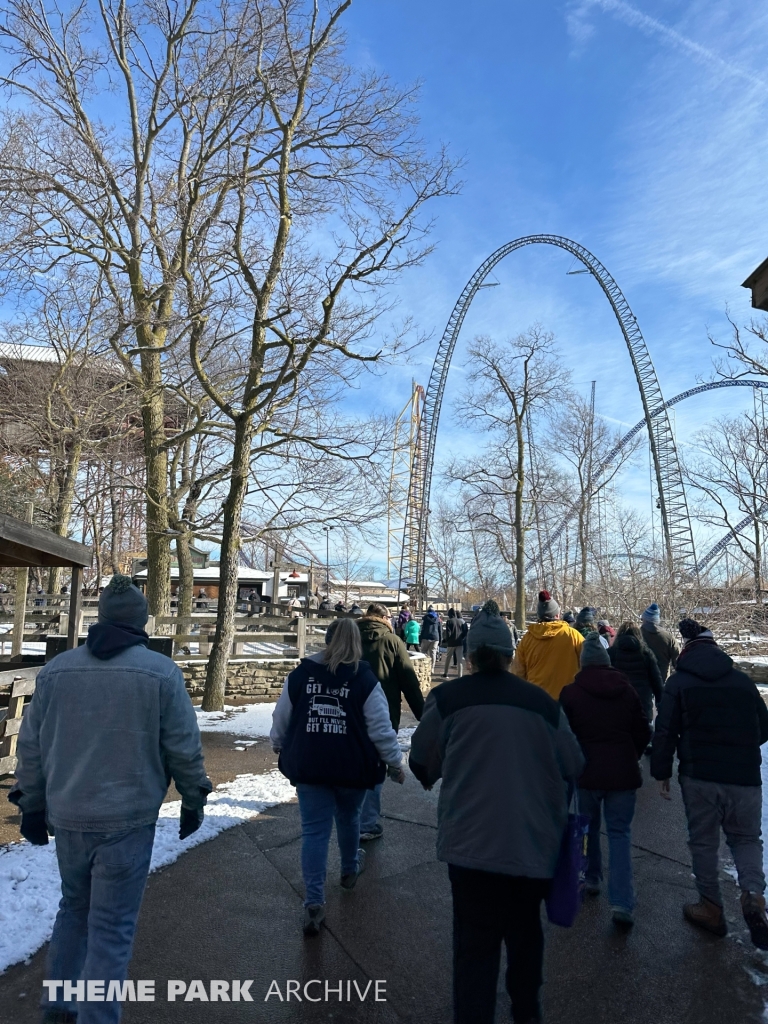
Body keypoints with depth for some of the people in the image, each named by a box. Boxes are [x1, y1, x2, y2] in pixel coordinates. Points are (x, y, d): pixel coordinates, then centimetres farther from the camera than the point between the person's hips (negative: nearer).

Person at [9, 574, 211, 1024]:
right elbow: (185, 747, -9)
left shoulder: (57, 669, 0)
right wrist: (194, 800, 6)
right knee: (112, 926, 7)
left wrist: (32, 804, 18)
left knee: (74, 906, 27)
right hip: (128, 818, -5)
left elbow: (31, 744, 7)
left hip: (67, 816, 5)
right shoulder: (161, 672, -13)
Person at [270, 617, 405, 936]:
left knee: (314, 830, 7)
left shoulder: (299, 675, -4)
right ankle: (350, 869, 47)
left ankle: (314, 901, 0)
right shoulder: (365, 680, -12)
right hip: (352, 767, 0)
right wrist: (395, 763, 2)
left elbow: (281, 719, 6)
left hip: (308, 766, 1)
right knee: (348, 818, 24)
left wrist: (279, 745, 26)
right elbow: (381, 730, -11)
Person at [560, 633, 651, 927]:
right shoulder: (627, 690, 0)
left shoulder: (570, 693, -8)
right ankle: (622, 903, -2)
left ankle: (592, 879, 32)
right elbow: (643, 732, 7)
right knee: (620, 833, 6)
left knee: (588, 826, 20)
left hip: (587, 771, -1)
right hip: (623, 772, 2)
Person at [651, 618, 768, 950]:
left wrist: (662, 772, 3)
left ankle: (712, 909, 20)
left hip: (699, 776, -2)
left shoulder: (679, 682, -3)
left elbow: (665, 732, -6)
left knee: (703, 841, 13)